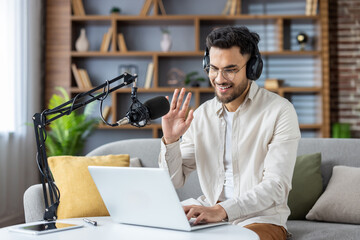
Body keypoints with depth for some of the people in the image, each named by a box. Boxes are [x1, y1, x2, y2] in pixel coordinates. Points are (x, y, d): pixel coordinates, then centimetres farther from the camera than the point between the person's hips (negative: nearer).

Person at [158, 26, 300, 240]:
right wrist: (170, 140, -9)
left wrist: (222, 210, -29)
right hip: (210, 218, 4)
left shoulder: (280, 111, -8)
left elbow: (276, 187, -17)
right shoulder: (202, 114, 8)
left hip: (261, 220, -4)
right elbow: (175, 180, 10)